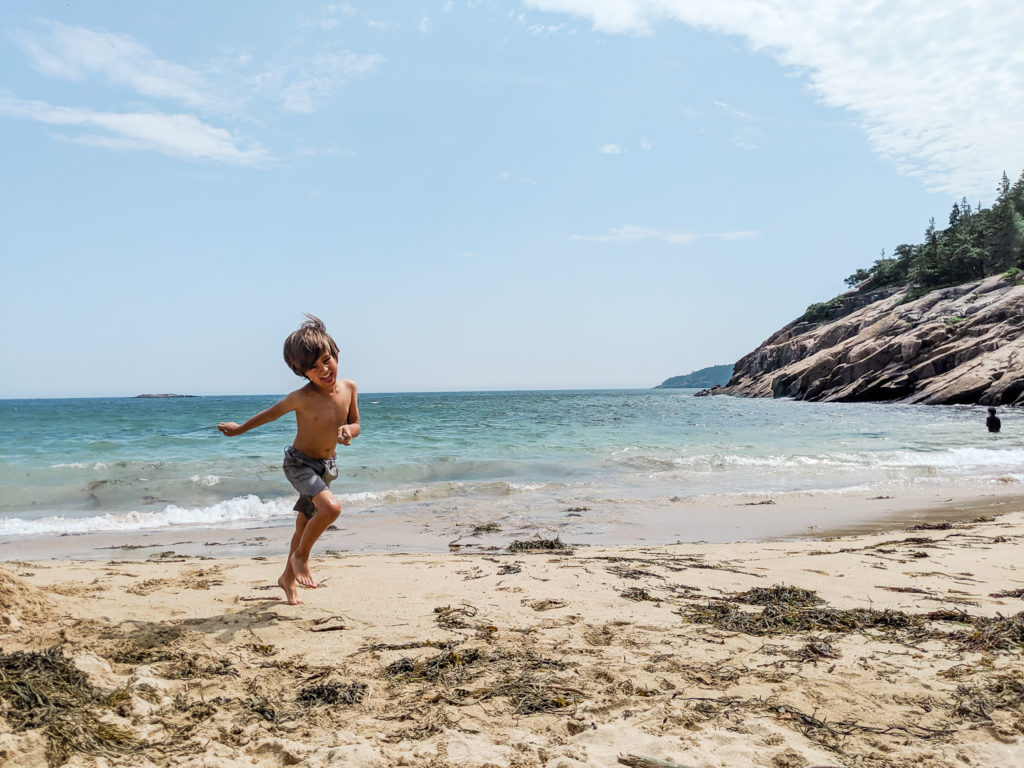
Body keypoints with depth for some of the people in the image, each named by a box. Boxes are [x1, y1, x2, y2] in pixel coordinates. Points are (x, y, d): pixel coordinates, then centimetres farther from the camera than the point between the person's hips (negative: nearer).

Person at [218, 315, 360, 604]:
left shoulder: (349, 388, -11)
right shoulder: (302, 398, -24)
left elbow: (355, 424, 3)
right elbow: (271, 414, -5)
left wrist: (348, 431, -21)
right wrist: (239, 429, 9)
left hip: (326, 466, 5)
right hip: (299, 462, -5)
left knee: (304, 525, 18)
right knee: (331, 507, -29)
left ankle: (288, 578, 39)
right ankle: (301, 557, -4)